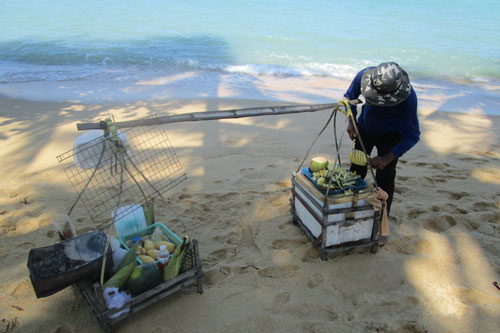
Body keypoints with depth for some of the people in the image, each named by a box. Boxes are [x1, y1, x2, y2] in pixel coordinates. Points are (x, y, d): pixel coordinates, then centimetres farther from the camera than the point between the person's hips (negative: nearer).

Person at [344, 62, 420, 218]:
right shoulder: (364, 75, -28)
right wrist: (352, 122, -18)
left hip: (390, 135, -3)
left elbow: (412, 135, -29)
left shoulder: (408, 97, -36)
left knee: (384, 178, -6)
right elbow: (350, 96, -5)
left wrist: (387, 158, -38)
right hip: (365, 128, 3)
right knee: (357, 170, 11)